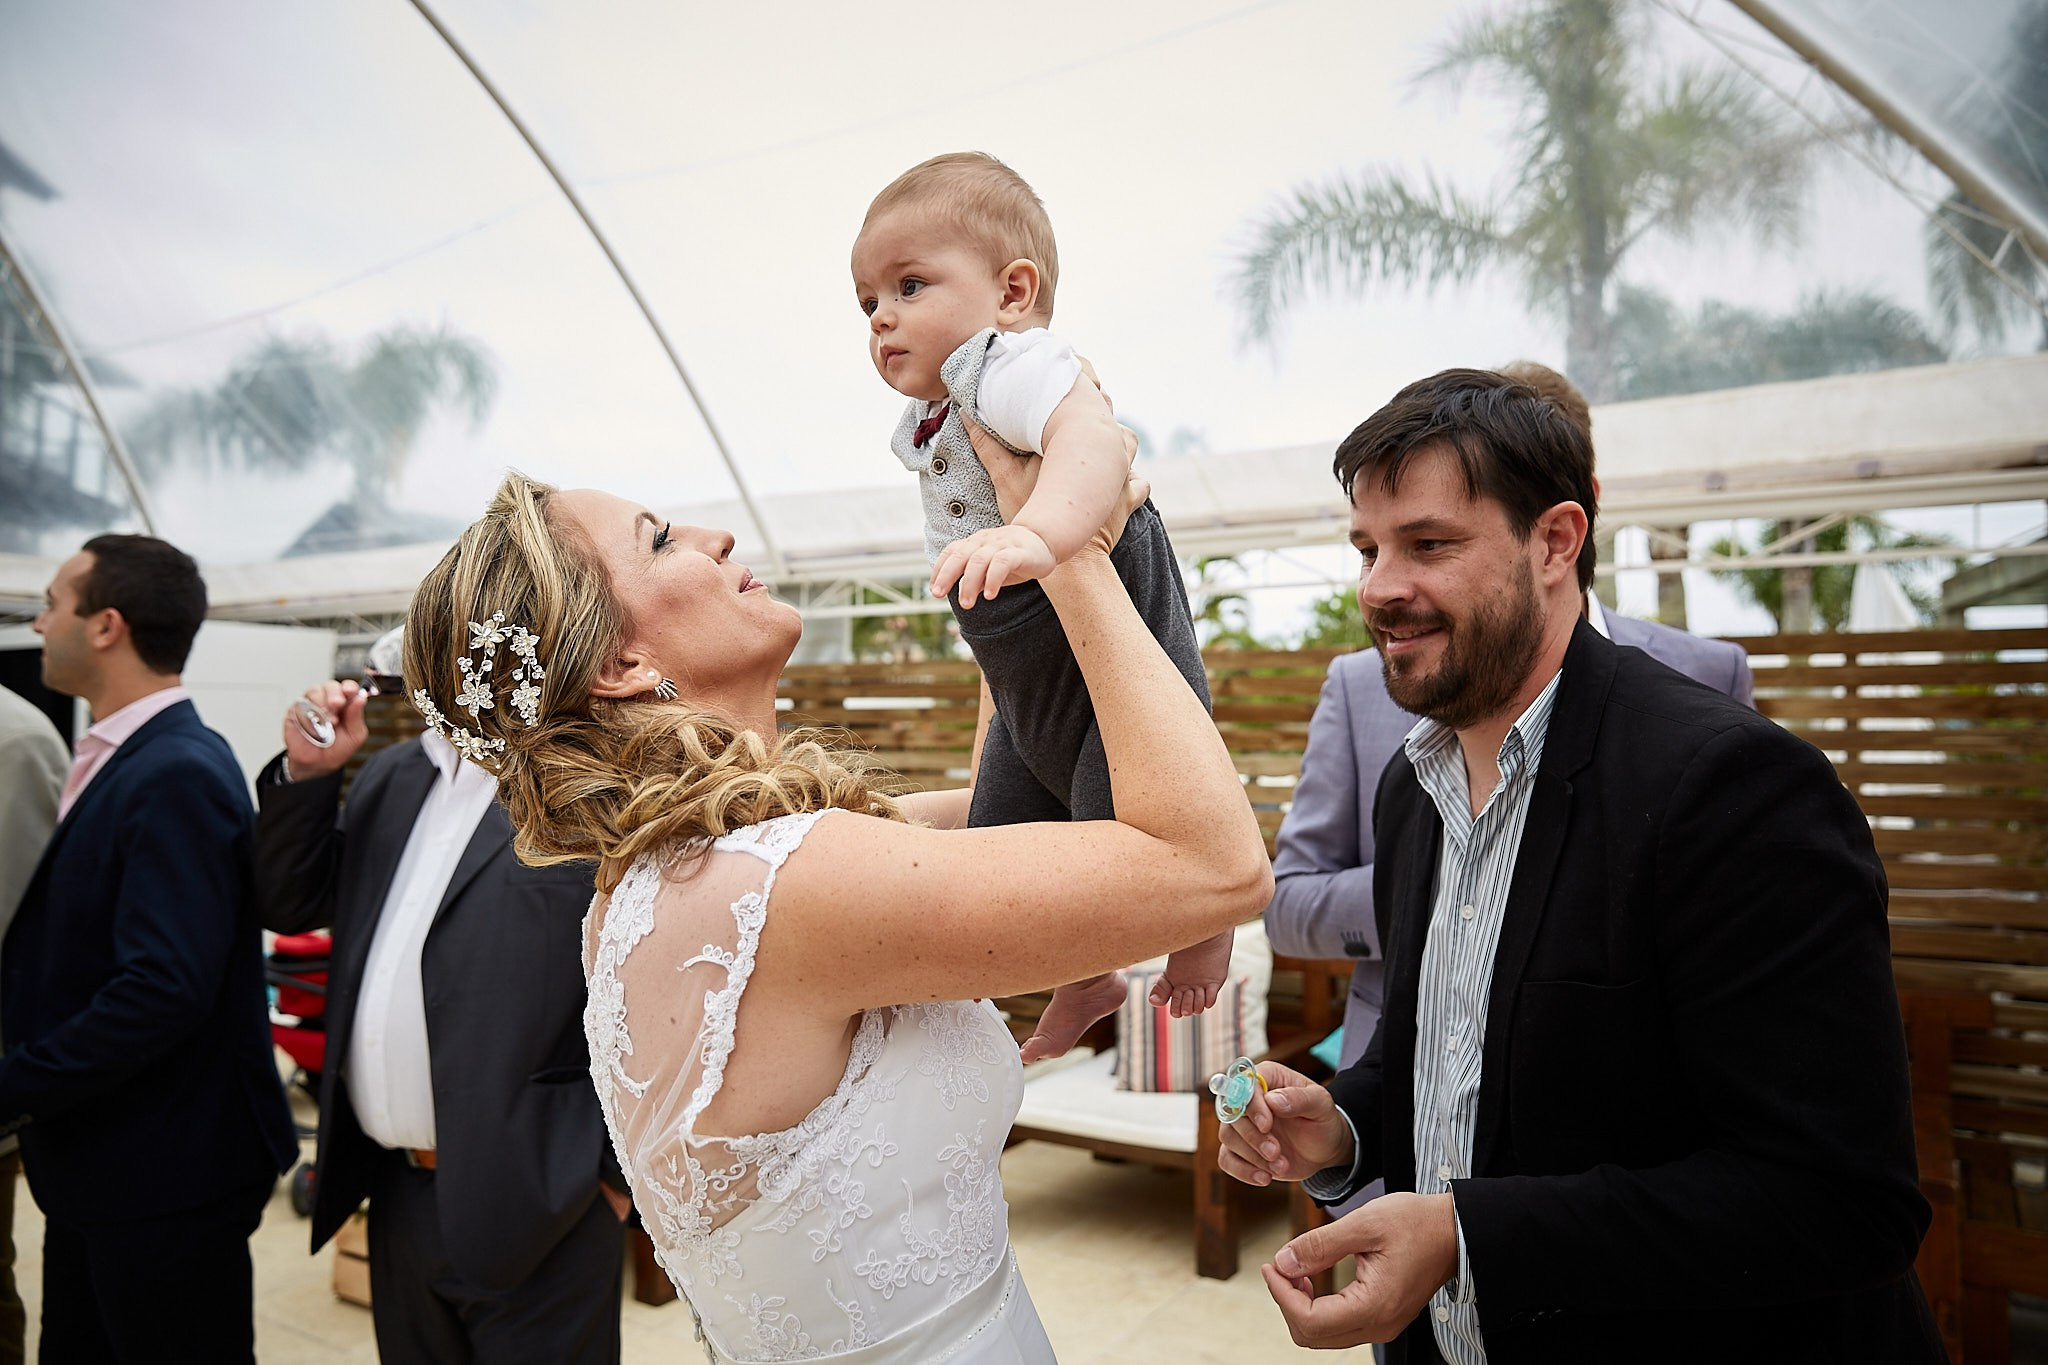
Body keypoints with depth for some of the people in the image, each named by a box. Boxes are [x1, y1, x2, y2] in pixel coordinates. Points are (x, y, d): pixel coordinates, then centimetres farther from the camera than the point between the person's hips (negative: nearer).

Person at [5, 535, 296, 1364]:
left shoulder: (178, 775, -22)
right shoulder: (119, 760, 8)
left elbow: (165, 986, -28)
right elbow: (76, 955, 13)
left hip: (164, 1177, -9)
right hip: (99, 1167, 9)